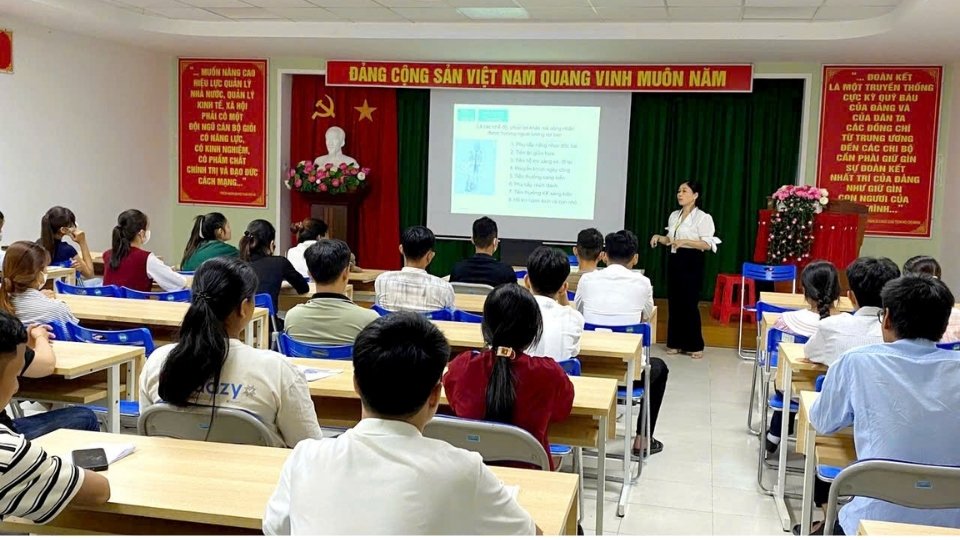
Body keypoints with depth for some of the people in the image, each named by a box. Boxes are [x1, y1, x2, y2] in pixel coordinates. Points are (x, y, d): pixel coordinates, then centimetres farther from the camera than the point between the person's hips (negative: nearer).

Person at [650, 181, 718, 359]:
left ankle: (695, 345, 7)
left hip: (691, 261, -7)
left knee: (690, 303, -4)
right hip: (674, 260, 7)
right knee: (674, 301, 8)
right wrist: (659, 237, -1)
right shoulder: (674, 215, 11)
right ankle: (675, 343, 16)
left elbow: (707, 244, -14)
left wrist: (685, 241, -24)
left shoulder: (702, 217, -9)